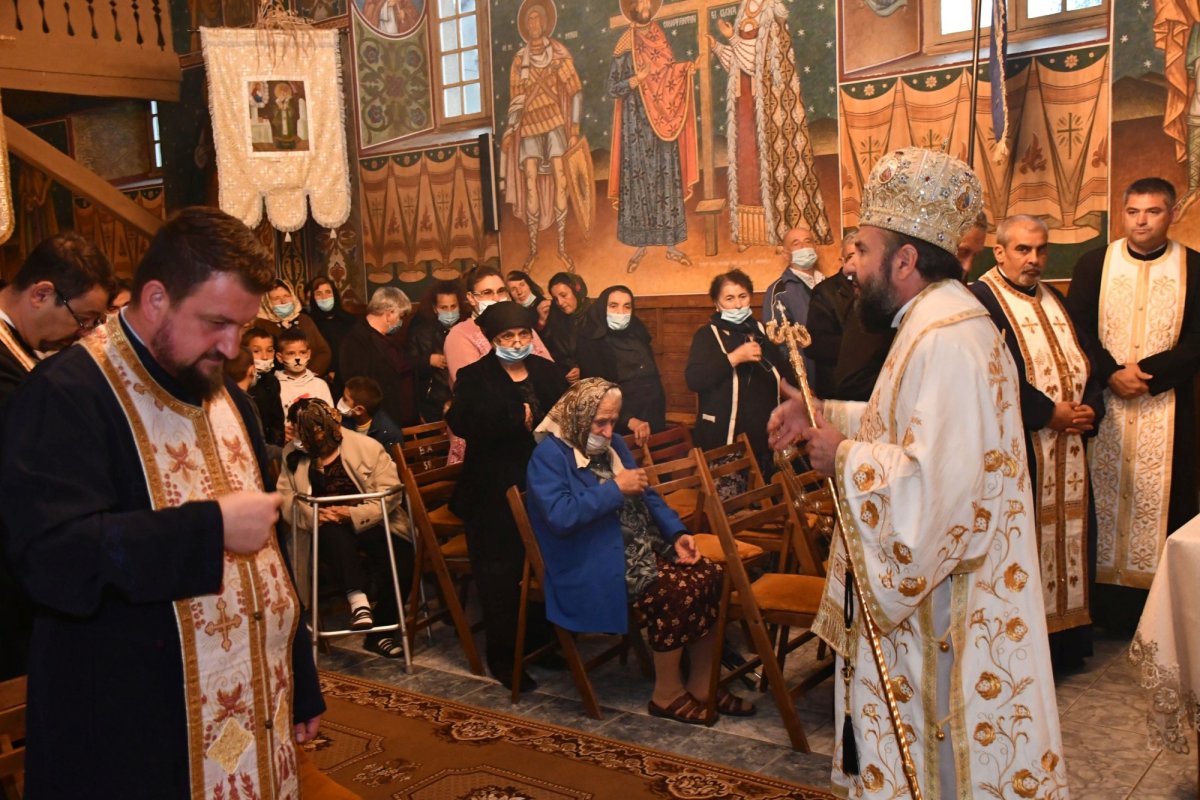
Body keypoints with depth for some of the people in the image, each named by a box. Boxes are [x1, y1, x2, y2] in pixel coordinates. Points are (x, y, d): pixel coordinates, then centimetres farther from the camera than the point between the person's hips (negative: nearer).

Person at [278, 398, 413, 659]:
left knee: (402, 558, -29)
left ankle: (381, 630, -12)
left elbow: (390, 490, -8)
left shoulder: (366, 446, 0)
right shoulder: (293, 454, 12)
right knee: (333, 533, -37)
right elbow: (286, 498, 1)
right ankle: (358, 599, -46)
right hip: (327, 528, 2)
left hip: (370, 523, -1)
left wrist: (354, 514, -19)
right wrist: (313, 514, -19)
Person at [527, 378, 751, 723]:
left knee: (709, 575, -12)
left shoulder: (612, 444, 15)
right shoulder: (550, 455, -11)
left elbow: (647, 495, 18)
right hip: (593, 567, -8)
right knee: (677, 590, -26)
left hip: (645, 548, 8)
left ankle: (701, 685, 0)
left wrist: (677, 533, 2)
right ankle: (667, 695, -8)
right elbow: (560, 515, -25)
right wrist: (615, 488, -21)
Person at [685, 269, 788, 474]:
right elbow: (693, 380, -17)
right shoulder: (708, 334, -1)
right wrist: (734, 358, -21)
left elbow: (785, 375, 15)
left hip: (764, 436, 5)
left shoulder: (761, 330, 14)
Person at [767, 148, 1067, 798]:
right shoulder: (933, 322, 8)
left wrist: (845, 458, -20)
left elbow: (939, 483, -34)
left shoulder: (947, 340, -26)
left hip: (948, 605, -10)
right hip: (924, 589, 10)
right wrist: (825, 414, 8)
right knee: (918, 744, 23)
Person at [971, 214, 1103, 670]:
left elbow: (1084, 363, 17)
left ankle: (1065, 641, 25)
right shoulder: (981, 300, -11)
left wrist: (1090, 408, -2)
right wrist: (1051, 413, -16)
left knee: (1069, 538, 12)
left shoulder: (1054, 301, 17)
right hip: (1017, 449, -8)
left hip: (1068, 447, 8)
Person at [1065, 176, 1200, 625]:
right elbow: (1076, 329, -1)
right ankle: (1105, 600, 11)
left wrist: (1146, 372, -15)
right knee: (1104, 496, 3)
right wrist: (1112, 374, -14)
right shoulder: (1094, 264, 5)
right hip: (1104, 403, 0)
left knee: (1160, 498, 1)